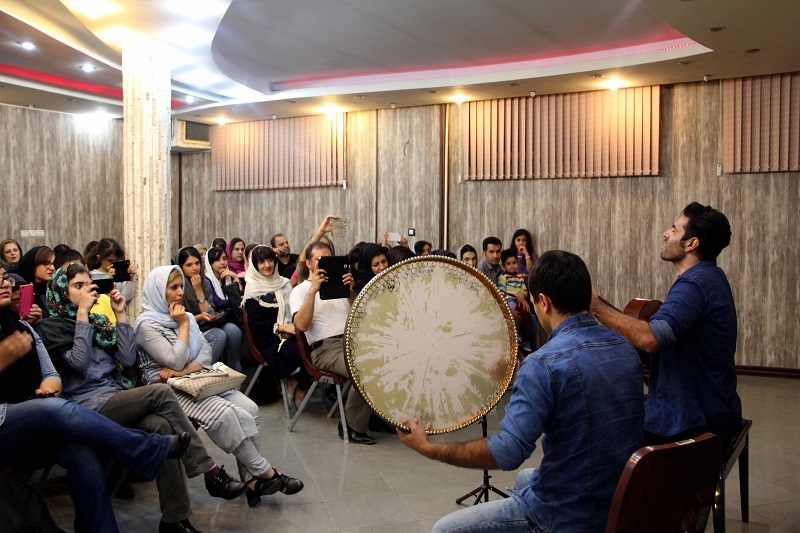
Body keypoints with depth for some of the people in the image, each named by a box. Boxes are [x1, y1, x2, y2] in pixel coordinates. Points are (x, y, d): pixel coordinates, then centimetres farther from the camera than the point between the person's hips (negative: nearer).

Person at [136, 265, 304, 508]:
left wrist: (183, 370, -11)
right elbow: (176, 362, -17)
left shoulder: (186, 316, 16)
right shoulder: (147, 324, -6)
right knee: (223, 413, -30)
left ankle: (252, 479, -17)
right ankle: (265, 473, -18)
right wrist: (183, 326, -9)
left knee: (249, 408, -18)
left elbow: (206, 354, 7)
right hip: (170, 390, -7)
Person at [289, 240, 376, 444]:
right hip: (326, 348, -5)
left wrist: (352, 291, 3)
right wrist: (313, 290, -12)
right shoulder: (300, 290, 11)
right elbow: (302, 325, -7)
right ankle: (353, 427, -17)